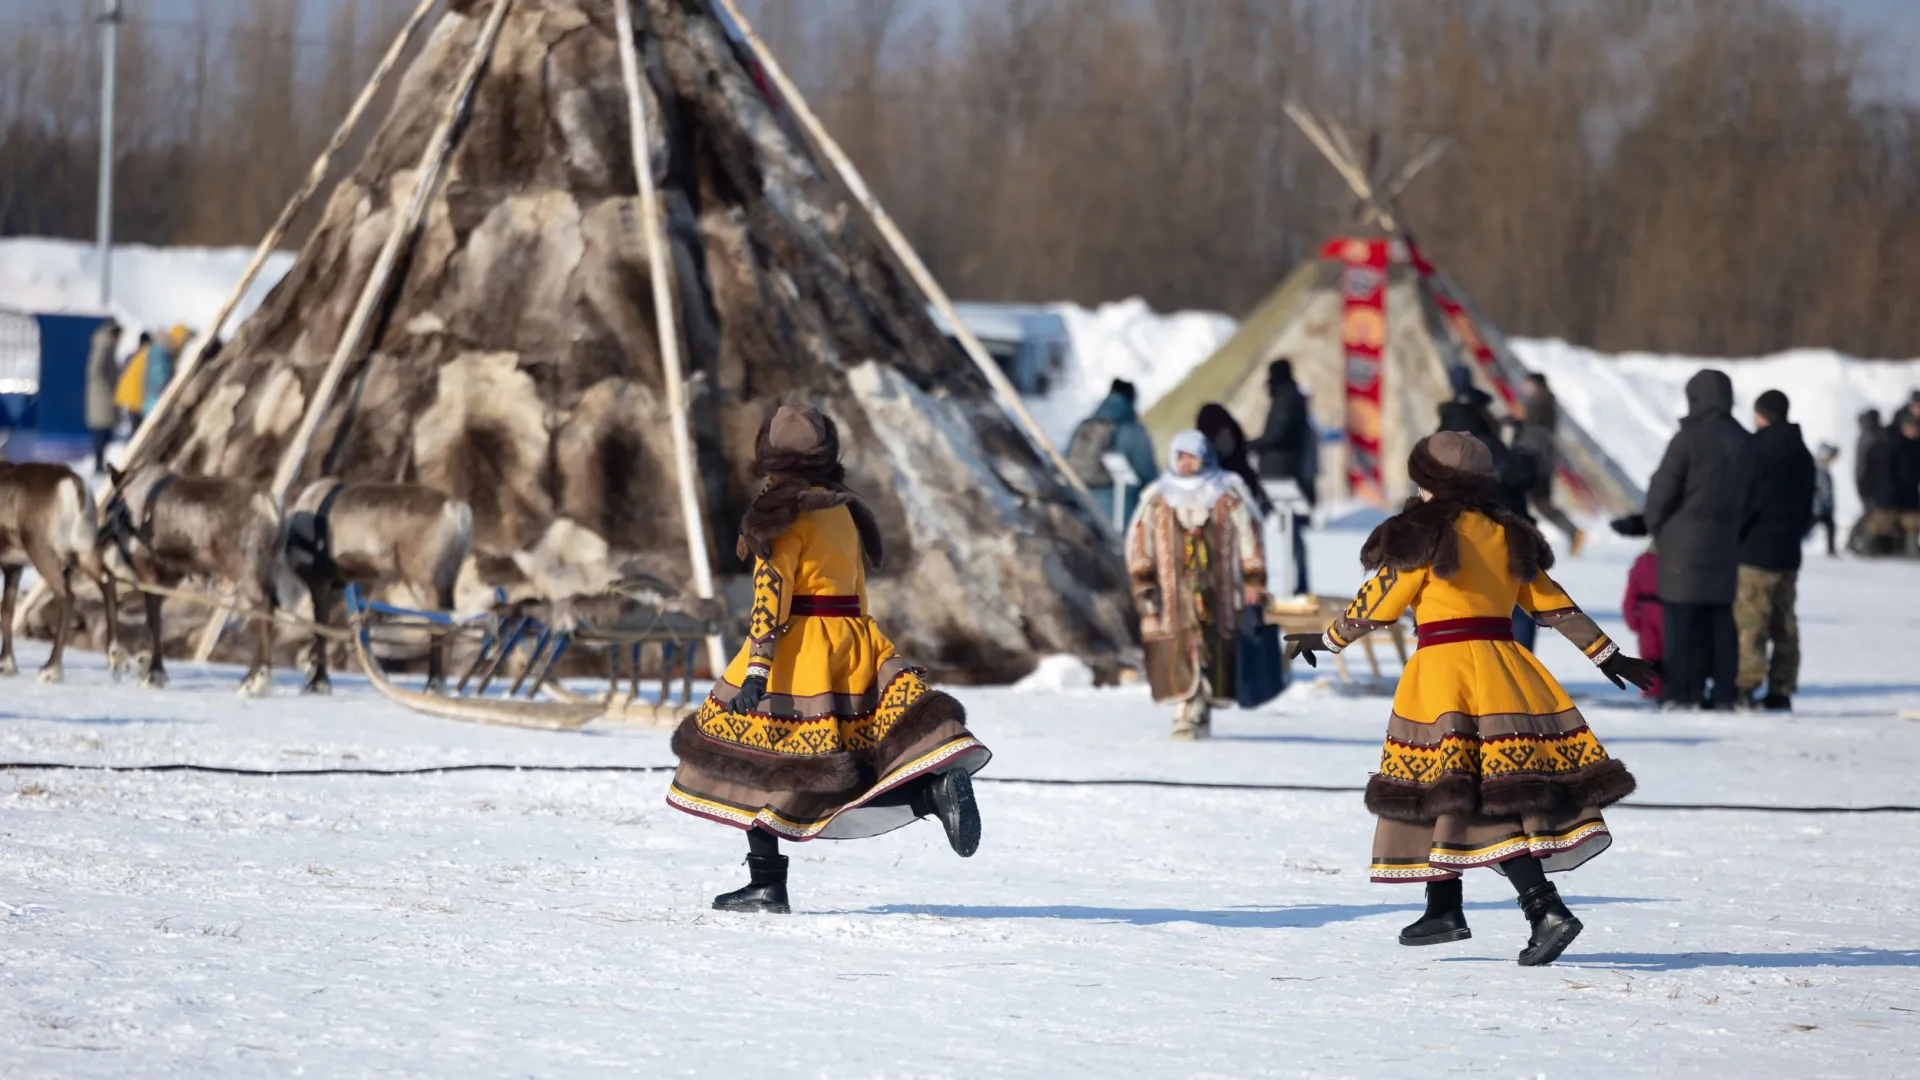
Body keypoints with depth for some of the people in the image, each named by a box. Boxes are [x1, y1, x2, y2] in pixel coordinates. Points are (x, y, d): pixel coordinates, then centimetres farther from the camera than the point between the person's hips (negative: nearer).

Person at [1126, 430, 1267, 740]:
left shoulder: (1229, 494, 7)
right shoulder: (1157, 497, 9)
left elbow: (1249, 536, 9)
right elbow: (1138, 540, 8)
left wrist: (1253, 581, 3)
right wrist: (1143, 583, -1)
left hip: (1216, 586, 0)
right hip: (1174, 588, 0)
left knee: (1213, 649, -6)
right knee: (1178, 651, -10)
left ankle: (1201, 710, 3)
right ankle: (1186, 709, -8)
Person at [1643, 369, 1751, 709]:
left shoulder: (1689, 438, -12)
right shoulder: (1743, 441, 7)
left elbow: (1663, 488, -10)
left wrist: (1655, 523, 6)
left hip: (1685, 541, -6)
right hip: (1727, 541, 6)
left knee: (1682, 619, -3)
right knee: (1721, 618, 9)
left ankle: (1683, 691, -7)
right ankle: (1723, 692, 8)